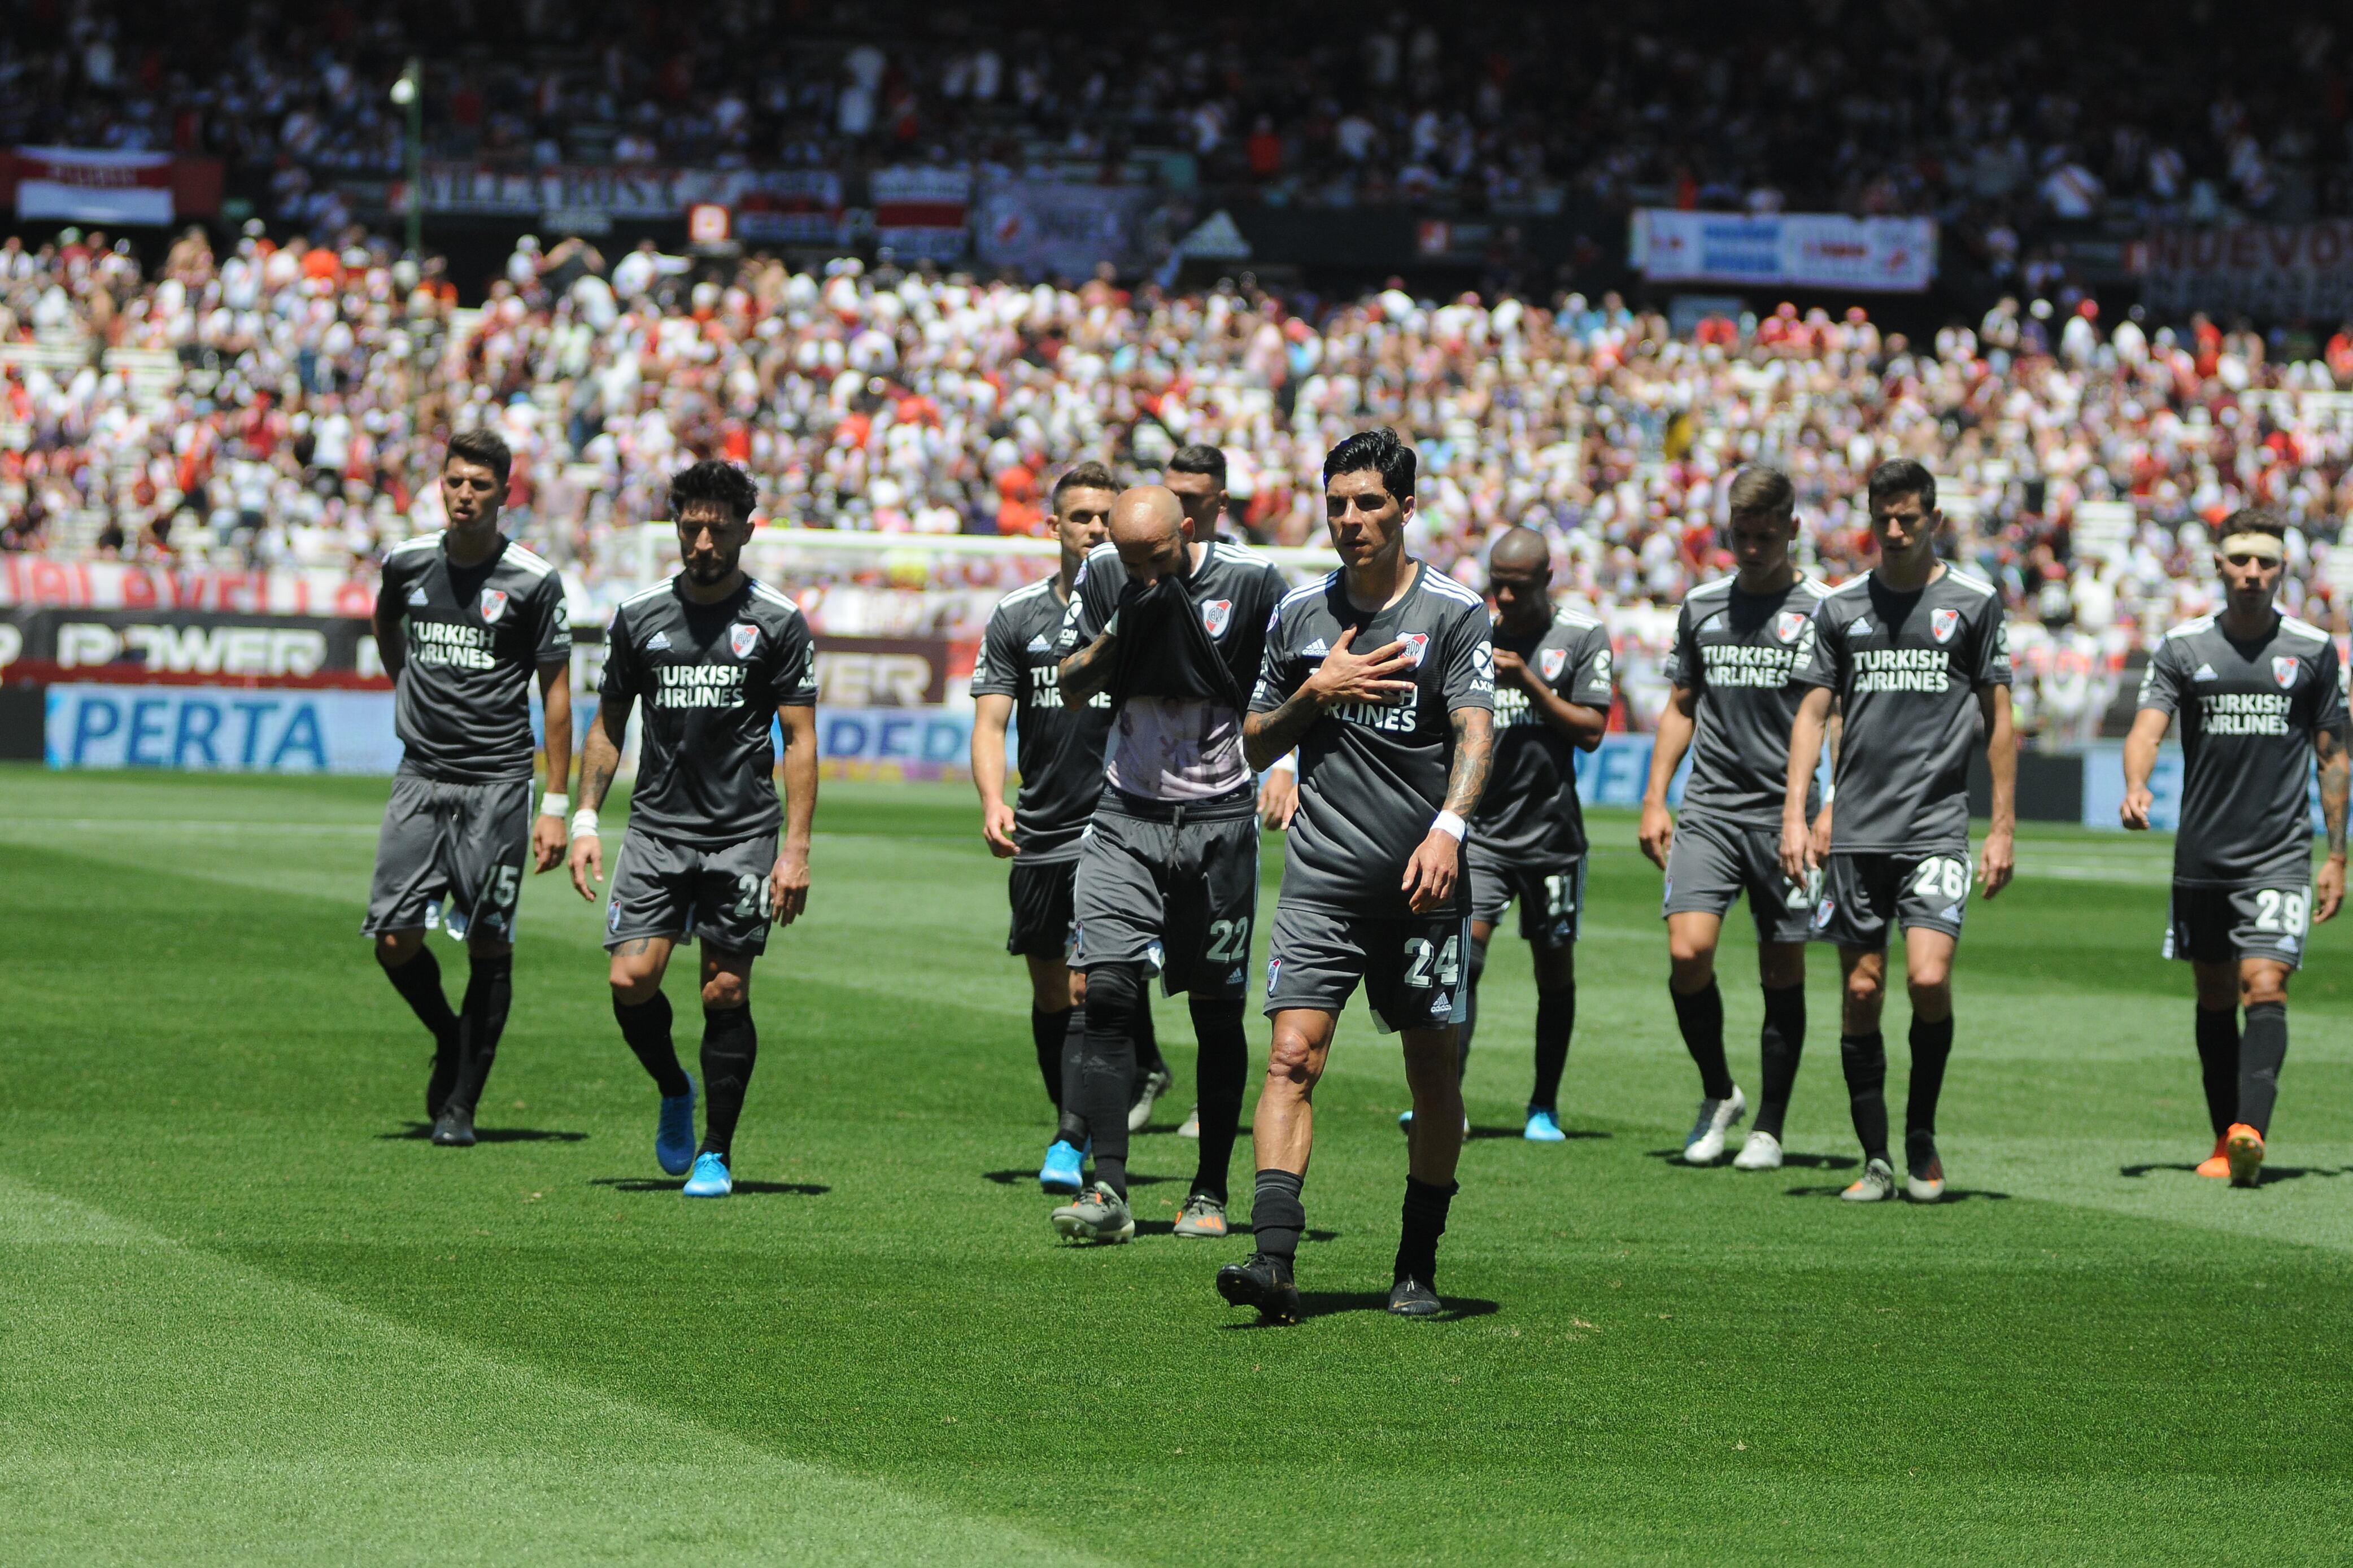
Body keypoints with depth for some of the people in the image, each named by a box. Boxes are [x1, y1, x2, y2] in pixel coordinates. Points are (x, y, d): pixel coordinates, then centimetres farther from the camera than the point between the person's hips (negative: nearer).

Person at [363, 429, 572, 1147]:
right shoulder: (408, 562, 4)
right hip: (422, 777, 3)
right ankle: (448, 1038, 23)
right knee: (395, 938, -6)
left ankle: (461, 1103, 7)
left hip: (498, 783, -3)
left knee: (488, 945, -3)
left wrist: (556, 806, -6)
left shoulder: (533, 581, -6)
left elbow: (556, 691, -2)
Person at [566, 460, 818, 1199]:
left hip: (744, 833, -2)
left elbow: (800, 740, -1)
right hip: (657, 827, 2)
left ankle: (717, 1152, 10)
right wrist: (585, 819, 4)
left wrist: (796, 849, -8)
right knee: (631, 979, -10)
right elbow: (609, 725, 14)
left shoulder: (778, 622, -1)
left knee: (726, 993, -2)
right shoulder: (639, 616, 6)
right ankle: (674, 1090, 19)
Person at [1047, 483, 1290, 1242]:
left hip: (1219, 817, -2)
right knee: (1106, 989, -11)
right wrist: (1116, 637, -11)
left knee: (1217, 1008, 4)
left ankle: (1210, 1192, 15)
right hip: (1126, 816, 2)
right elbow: (1069, 689, 7)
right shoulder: (1104, 575, 0)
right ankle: (1108, 1191, -12)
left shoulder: (1251, 580, -8)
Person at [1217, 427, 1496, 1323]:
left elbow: (1476, 731, -11)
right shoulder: (1299, 615, 10)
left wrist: (1448, 828, -28)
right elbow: (1255, 744, 17)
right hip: (1322, 878, 2)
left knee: (1433, 1072, 4)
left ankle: (1418, 1266, 18)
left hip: (1423, 881, -2)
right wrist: (1316, 691, -2)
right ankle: (1274, 1259, -21)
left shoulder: (1454, 612, 0)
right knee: (1293, 1055, -13)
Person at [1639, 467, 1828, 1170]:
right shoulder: (1703, 605, 11)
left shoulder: (1822, 610, 0)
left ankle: (1769, 1127, 14)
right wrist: (1655, 800, 11)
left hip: (1785, 813, -2)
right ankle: (1718, 1093, 9)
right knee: (1687, 951, -13)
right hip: (1709, 806, 2)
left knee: (1783, 973, 2)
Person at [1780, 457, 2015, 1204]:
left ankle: (1922, 1139, 4)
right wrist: (1795, 816, 0)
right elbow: (1812, 713, 10)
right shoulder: (1841, 607, 9)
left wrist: (2002, 828, 1)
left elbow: (1998, 719, 6)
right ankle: (1876, 1158, 10)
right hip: (1857, 829, 2)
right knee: (1862, 991, 1)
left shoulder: (1974, 603, 3)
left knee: (1928, 978, -16)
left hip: (1937, 827, -2)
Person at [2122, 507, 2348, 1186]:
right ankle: (2225, 1138, 20)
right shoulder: (2183, 647, 2)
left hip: (2281, 855, -2)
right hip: (2202, 854, 2)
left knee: (2265, 988, -16)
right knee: (2215, 997, 10)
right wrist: (2136, 788, -30)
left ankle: (2251, 1131, -28)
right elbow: (2147, 728, -8)